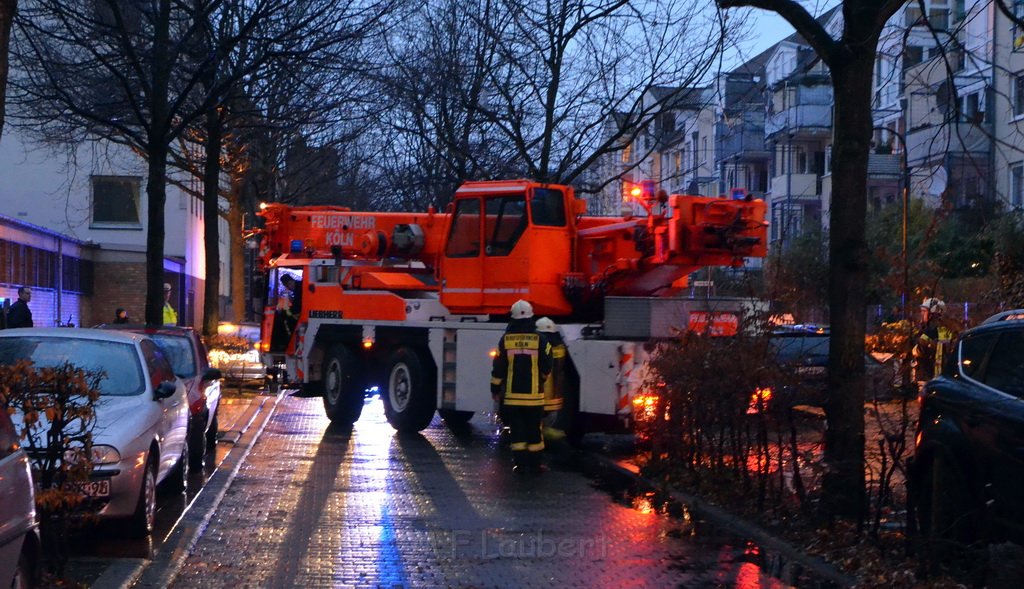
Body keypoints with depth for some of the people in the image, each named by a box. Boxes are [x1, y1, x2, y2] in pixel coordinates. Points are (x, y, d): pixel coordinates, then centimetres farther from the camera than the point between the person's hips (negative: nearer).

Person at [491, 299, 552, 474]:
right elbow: (546, 368, 0)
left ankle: (520, 462, 1)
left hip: (512, 394, 0)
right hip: (534, 394, 0)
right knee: (534, 429, 7)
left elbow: (498, 368, -1)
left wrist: (495, 389, 9)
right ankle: (534, 463, 9)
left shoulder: (506, 339, -3)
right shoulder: (539, 340, -5)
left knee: (517, 429, 5)